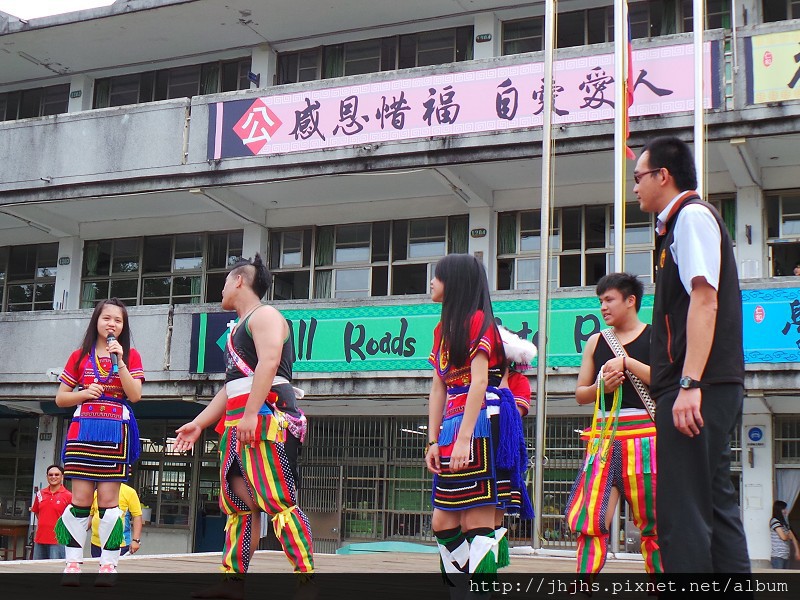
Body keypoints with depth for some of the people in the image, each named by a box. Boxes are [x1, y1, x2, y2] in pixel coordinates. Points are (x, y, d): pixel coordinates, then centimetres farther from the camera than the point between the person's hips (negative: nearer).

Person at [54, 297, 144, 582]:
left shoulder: (130, 355, 8)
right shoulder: (80, 356, 11)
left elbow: (135, 395, -4)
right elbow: (60, 398, 12)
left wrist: (119, 360, -11)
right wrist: (84, 393, -7)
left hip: (116, 431, -1)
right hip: (83, 430, 1)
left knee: (108, 499, -5)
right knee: (80, 499, -2)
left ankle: (108, 565, -3)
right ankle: (73, 564, 2)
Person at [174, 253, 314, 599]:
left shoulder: (264, 315, -2)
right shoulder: (241, 327, 28)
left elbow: (268, 362, -18)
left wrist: (250, 414, -27)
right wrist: (199, 423, 26)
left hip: (265, 416, -10)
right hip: (238, 423, 10)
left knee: (278, 501, -16)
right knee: (238, 501, 7)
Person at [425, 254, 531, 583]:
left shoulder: (478, 320, -5)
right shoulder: (442, 328, 20)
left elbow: (479, 382, -15)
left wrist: (463, 438, -22)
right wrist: (434, 441, 9)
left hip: (479, 424, -9)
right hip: (453, 426, 9)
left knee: (477, 523, -11)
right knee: (443, 523, 7)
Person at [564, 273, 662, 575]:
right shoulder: (596, 341, 14)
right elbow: (580, 394, 16)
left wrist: (627, 363, -12)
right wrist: (601, 386, -5)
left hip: (644, 436, -3)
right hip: (603, 435, 3)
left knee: (652, 522, 1)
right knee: (592, 521, -5)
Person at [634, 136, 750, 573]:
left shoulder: (692, 214, -6)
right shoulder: (678, 223, 23)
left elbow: (705, 299, -18)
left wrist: (689, 384, -25)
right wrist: (670, 383, 24)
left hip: (700, 388, -10)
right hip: (708, 390, 10)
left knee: (682, 513, -11)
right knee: (715, 507, 10)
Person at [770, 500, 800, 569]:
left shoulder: (785, 523, 18)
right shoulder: (774, 521, -8)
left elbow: (793, 537, 18)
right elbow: (783, 537, -15)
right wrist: (789, 535, 7)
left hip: (786, 556, 8)